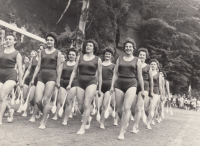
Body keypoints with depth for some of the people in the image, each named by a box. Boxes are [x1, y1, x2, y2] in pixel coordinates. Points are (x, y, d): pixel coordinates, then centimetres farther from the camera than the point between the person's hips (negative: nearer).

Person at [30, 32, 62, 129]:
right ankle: (45, 114, 21)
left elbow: (59, 68, 1)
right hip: (41, 76, 3)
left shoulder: (58, 53, 5)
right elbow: (38, 66, 13)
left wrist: (58, 81, -6)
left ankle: (43, 123, 5)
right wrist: (33, 78, 8)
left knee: (46, 100, -6)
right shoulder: (42, 52, 14)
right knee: (38, 100, -7)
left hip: (51, 76, -3)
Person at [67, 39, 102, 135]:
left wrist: (99, 89, 8)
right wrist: (70, 84, 4)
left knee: (87, 105, -13)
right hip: (80, 82, 3)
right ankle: (88, 118, 34)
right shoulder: (80, 57, 10)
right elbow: (74, 71, 12)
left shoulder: (97, 60, 5)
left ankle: (83, 127, -4)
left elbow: (99, 75, 8)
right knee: (80, 107, 4)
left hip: (91, 82, -3)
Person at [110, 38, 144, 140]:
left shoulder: (137, 61, 8)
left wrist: (142, 90, 10)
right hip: (119, 84, 3)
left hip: (131, 85, -2)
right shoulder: (119, 59, 13)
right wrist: (112, 86, 2)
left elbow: (140, 77, 10)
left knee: (126, 108, -16)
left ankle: (122, 132, -12)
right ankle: (125, 124, 32)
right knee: (119, 109, 3)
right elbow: (115, 74, 11)